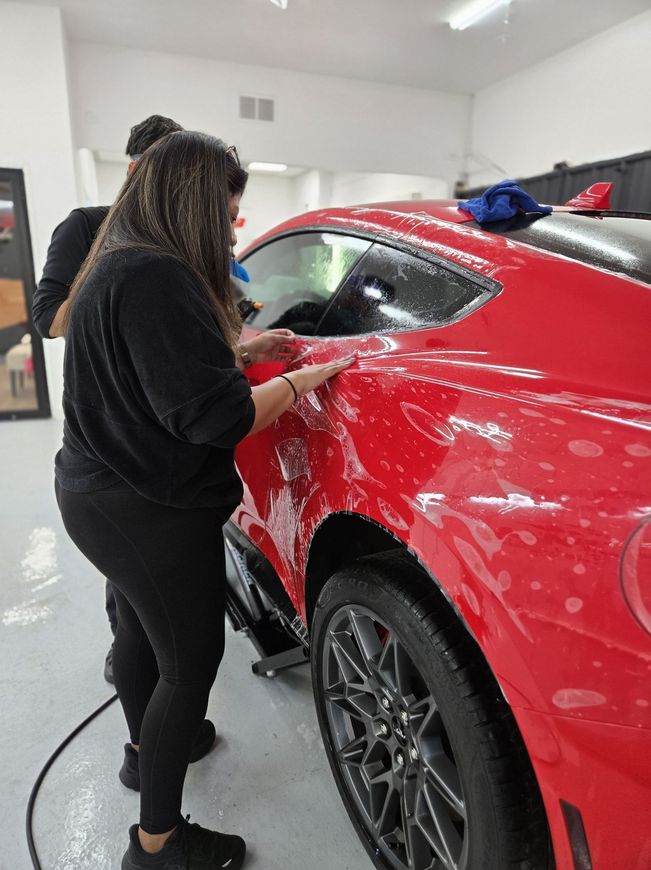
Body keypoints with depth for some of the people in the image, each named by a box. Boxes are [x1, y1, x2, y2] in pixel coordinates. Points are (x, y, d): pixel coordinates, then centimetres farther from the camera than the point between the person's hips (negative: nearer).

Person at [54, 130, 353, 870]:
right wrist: (296, 382, -13)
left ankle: (145, 747, 53)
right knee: (190, 663, 6)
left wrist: (238, 352, 11)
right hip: (150, 513, -10)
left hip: (101, 494, 11)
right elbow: (214, 416, -27)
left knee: (143, 625, 27)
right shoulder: (158, 277, -23)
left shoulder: (118, 266, 10)